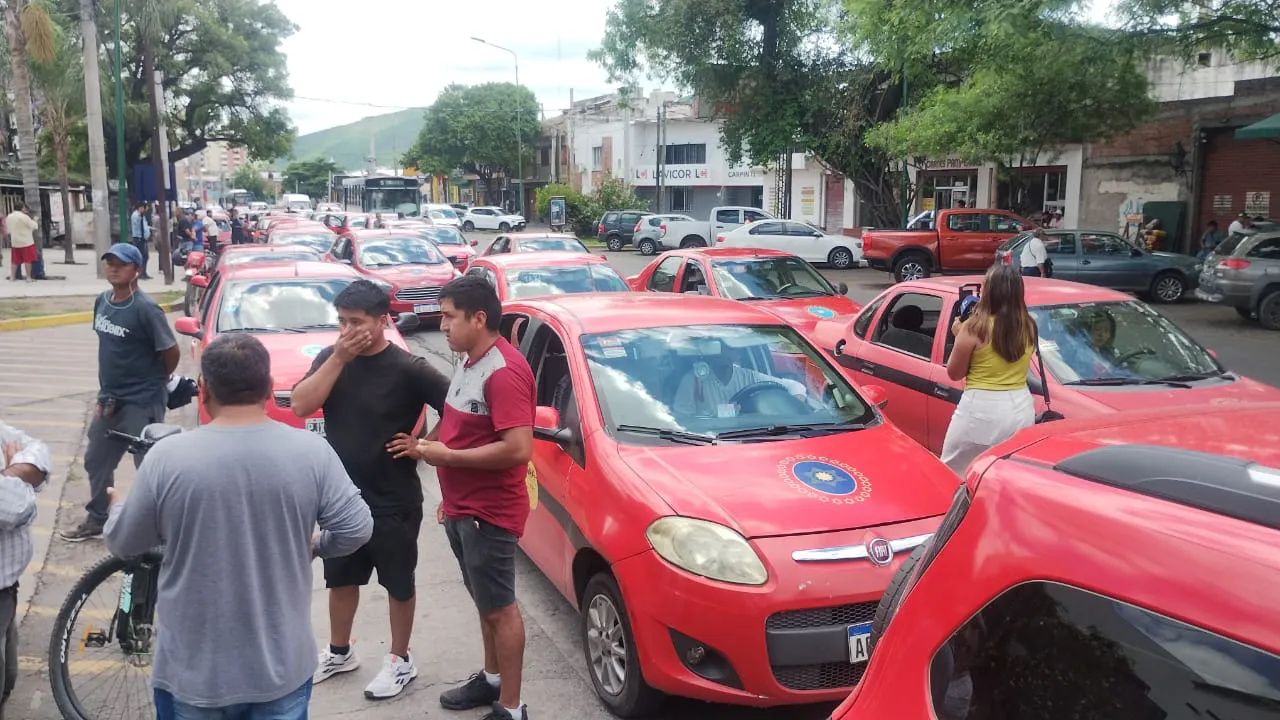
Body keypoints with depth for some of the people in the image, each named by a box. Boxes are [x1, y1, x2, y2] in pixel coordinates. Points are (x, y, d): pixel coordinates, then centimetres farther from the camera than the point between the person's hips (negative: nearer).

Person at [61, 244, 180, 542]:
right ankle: (96, 520, 35)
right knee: (96, 460, 19)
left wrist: (154, 382, 1)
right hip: (109, 399, 8)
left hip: (142, 402, -8)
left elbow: (171, 352, -15)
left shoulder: (145, 308, -19)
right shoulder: (102, 302, 5)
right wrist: (105, 393, 15)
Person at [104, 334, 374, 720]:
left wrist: (118, 506, 22)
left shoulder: (167, 457, -13)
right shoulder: (311, 451, -12)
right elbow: (356, 528, -7)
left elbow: (123, 543, -1)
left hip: (192, 669, 0)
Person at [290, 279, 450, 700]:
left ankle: (400, 661, 29)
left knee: (398, 583, 12)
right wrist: (339, 358, -21)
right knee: (340, 579, 21)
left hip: (394, 502, -5)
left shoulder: (408, 369, -16)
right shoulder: (331, 358, -1)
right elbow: (300, 406, -15)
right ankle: (339, 653, 41)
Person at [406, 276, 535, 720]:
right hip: (462, 509, 9)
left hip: (488, 513, -9)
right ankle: (491, 679, 37)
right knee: (484, 601, 21)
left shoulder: (504, 371, -22)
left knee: (500, 608, 2)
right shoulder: (470, 363, 10)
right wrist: (451, 495, 13)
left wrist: (446, 456, -21)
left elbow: (518, 449, -29)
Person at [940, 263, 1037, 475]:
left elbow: (954, 373, -2)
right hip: (1021, 409, 6)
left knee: (951, 476, 8)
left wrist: (959, 336, 9)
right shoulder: (1028, 327, 4)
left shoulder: (975, 328, -11)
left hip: (982, 410, -5)